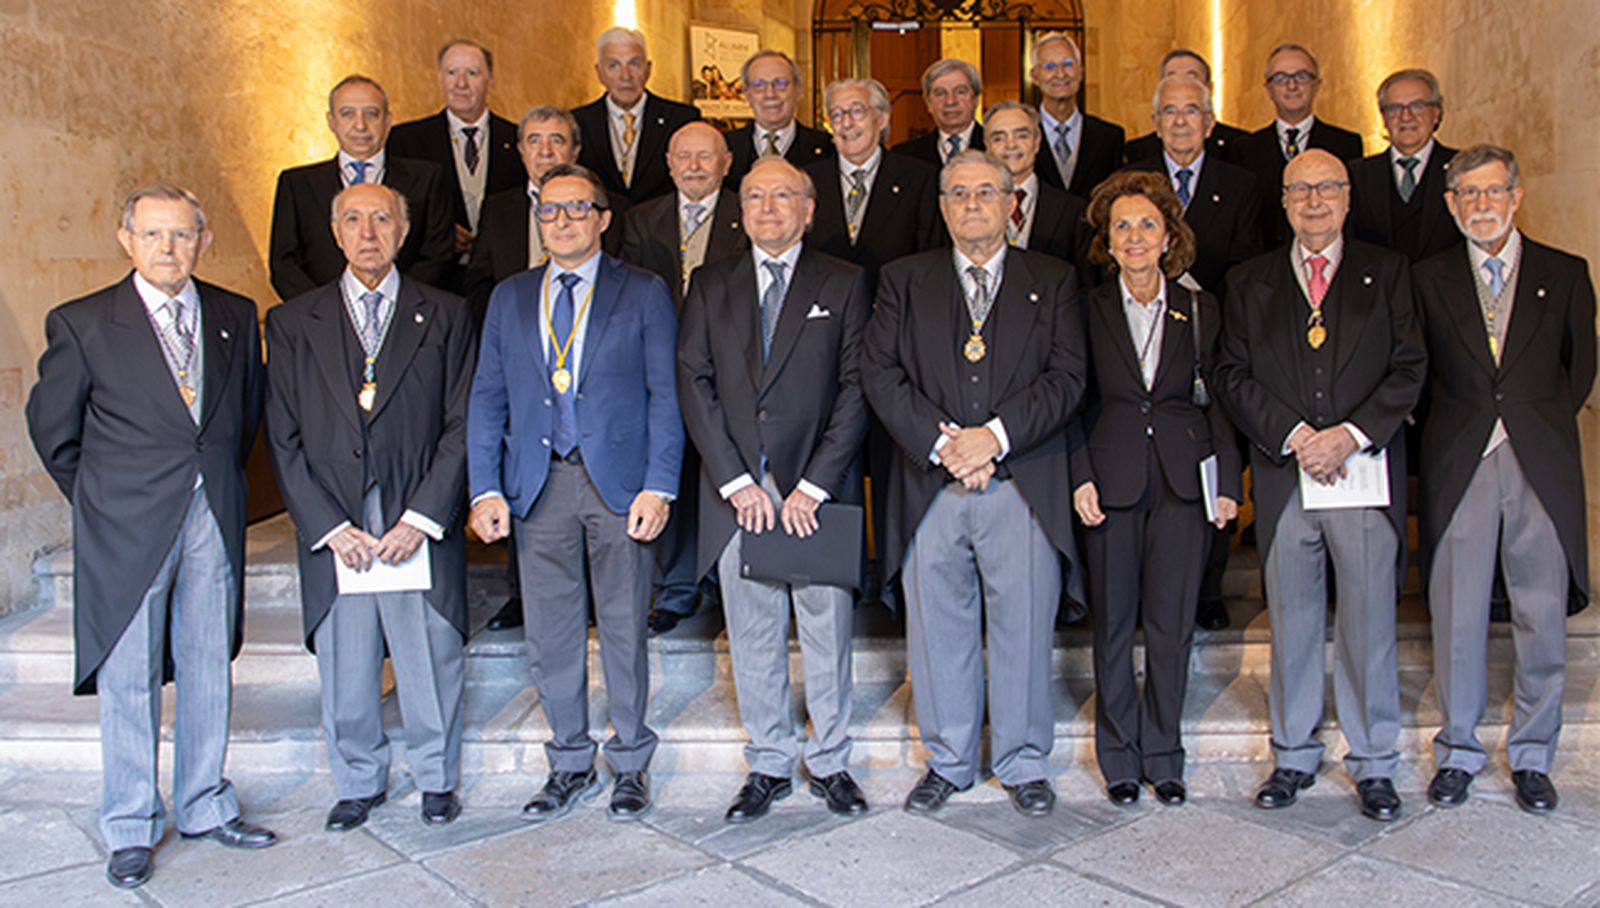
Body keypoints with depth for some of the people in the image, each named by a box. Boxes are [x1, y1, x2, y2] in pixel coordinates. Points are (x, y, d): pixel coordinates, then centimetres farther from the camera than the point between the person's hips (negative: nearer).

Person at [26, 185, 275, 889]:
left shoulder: (236, 317, 5)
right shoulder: (82, 324, -5)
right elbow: (52, 427, 4)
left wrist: (221, 482, 12)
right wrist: (103, 501, 8)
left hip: (213, 518, 3)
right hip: (129, 527, -3)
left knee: (208, 668, 12)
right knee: (129, 680, 6)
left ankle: (205, 806, 27)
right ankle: (130, 829, 21)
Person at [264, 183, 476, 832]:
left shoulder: (446, 317, 5)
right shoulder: (293, 323, 7)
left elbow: (462, 426, -1)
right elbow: (284, 439, 3)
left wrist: (421, 517, -10)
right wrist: (330, 526, -7)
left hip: (420, 526, -1)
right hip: (332, 529, 1)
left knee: (431, 663, 7)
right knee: (344, 671, 10)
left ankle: (437, 779, 28)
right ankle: (359, 784, 30)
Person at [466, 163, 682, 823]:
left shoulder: (643, 293, 4)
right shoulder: (509, 298, 13)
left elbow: (665, 394, -1)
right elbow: (487, 398, 10)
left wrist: (659, 487, -12)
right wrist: (486, 489, 0)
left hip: (618, 481, -3)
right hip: (538, 484, 3)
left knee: (624, 627, 5)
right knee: (550, 633, 8)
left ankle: (630, 763, 22)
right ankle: (570, 765, 25)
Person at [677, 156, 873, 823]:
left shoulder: (843, 284, 5)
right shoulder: (710, 286, 10)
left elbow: (856, 388, -2)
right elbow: (693, 385, 2)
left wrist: (814, 485, -11)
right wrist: (735, 481, -8)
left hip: (818, 490, -1)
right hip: (738, 489, 2)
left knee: (827, 629, 5)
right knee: (753, 635, 8)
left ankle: (830, 763, 21)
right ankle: (768, 765, 22)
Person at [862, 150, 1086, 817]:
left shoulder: (1053, 282, 10)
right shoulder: (904, 281, 11)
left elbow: (1066, 377, -1)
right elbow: (880, 373, 0)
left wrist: (995, 435, -14)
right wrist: (940, 444, -12)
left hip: (1023, 484, -1)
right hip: (929, 486, 1)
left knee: (1023, 627, 5)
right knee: (937, 627, 8)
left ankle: (1023, 764, 23)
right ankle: (947, 762, 24)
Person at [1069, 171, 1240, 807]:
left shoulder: (1201, 310, 7)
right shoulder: (1088, 310, 3)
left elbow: (1217, 401, 8)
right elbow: (1073, 403, 2)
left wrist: (1226, 480, 1)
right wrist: (1081, 476, -8)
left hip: (1183, 482, 1)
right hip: (1111, 482, -1)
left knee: (1172, 626, 5)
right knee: (1113, 625, 6)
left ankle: (1163, 754, 21)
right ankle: (1119, 757, 20)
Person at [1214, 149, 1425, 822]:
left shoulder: (1388, 273, 9)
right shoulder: (1248, 283, 11)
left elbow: (1408, 369, 2)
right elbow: (1233, 375, 4)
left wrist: (1352, 434, -12)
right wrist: (1292, 434, -10)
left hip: (1367, 470, -1)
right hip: (1282, 476, 1)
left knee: (1369, 621, 3)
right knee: (1292, 621, 8)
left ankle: (1373, 764, 18)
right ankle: (1293, 757, 21)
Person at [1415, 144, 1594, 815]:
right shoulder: (1428, 280, 7)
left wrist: (1546, 420, 4)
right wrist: (1444, 428, 1)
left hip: (1542, 463, 1)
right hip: (1458, 464, 0)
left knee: (1543, 616, 4)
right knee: (1457, 615, 4)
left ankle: (1532, 755, 21)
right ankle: (1458, 751, 18)